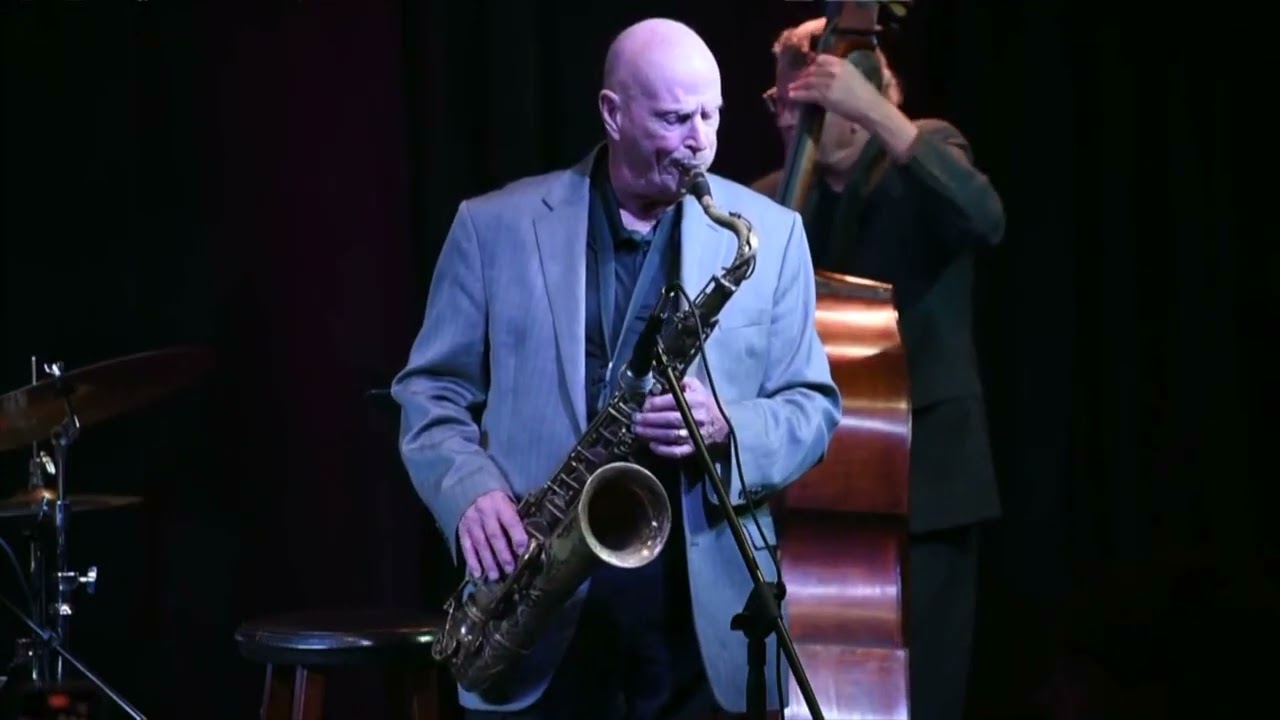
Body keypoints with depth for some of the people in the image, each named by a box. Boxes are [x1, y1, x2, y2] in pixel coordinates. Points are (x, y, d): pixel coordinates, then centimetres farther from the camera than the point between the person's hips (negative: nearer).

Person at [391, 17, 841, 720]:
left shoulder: (770, 233, 5)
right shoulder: (494, 225, 3)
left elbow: (813, 407, 7)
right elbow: (431, 390, 7)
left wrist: (729, 429, -15)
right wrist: (470, 492, -12)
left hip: (707, 614, 1)